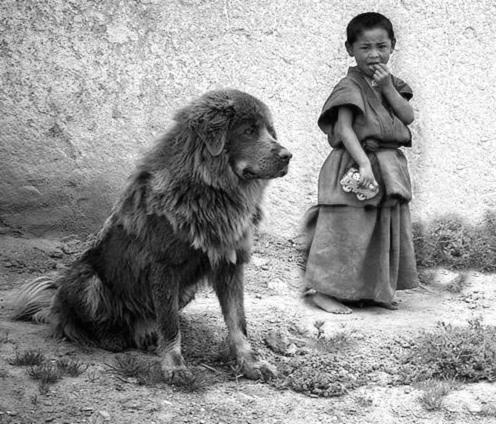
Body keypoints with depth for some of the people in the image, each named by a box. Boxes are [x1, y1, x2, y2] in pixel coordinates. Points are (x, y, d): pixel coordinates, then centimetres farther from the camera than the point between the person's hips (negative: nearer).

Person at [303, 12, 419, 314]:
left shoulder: (392, 83, 12)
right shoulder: (350, 86, -11)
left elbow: (408, 117, 0)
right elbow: (344, 129, -20)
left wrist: (387, 87, -9)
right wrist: (364, 164, -29)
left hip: (391, 168, 8)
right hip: (355, 165, -8)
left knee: (385, 231, 13)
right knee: (346, 230, -7)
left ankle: (375, 291, 24)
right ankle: (323, 290, 0)